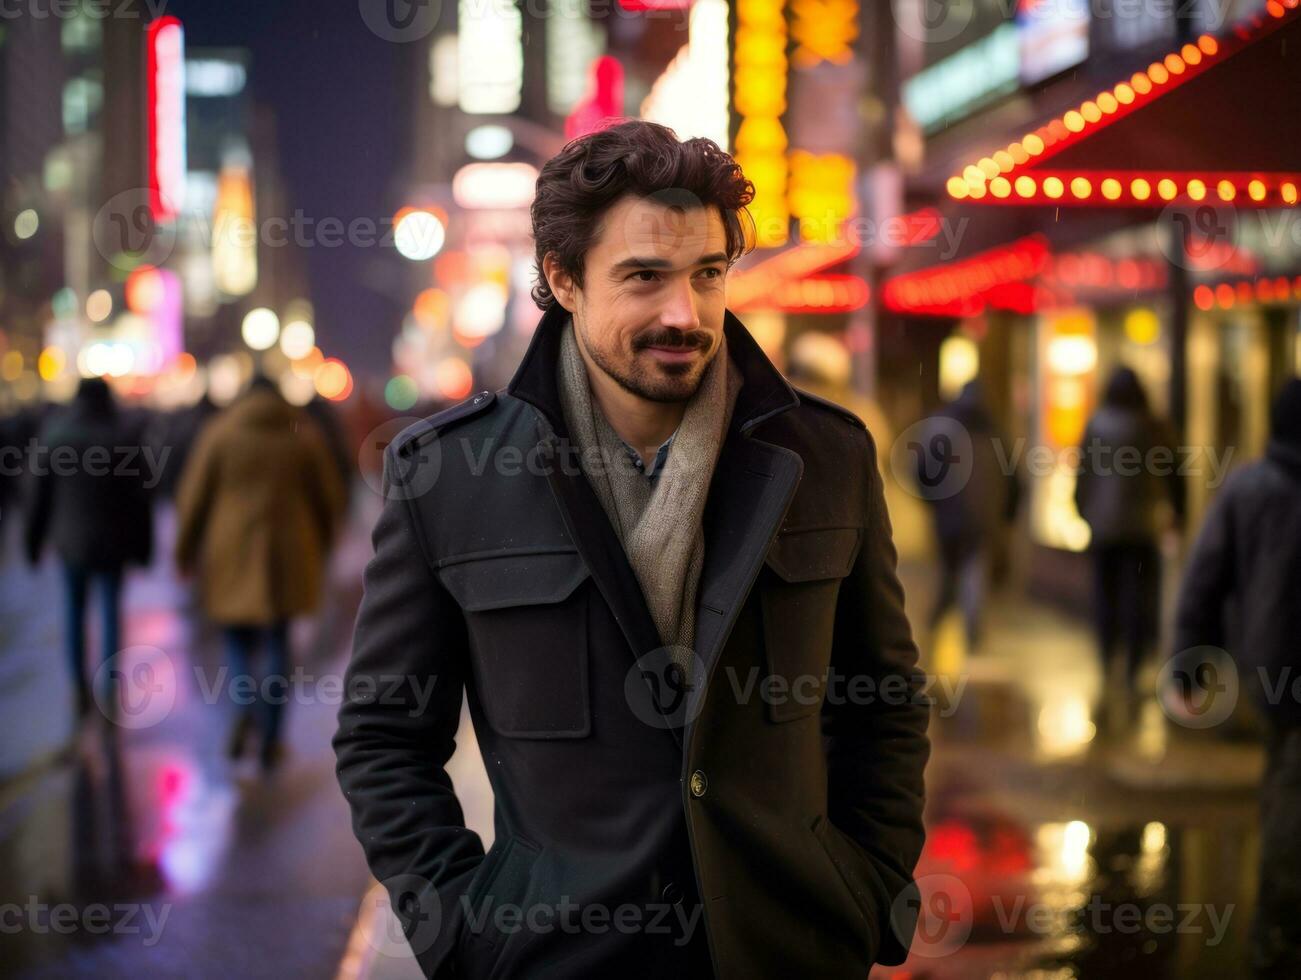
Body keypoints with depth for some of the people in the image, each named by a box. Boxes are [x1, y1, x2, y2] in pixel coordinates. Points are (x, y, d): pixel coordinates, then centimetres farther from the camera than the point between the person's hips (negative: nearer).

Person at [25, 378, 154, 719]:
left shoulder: (55, 431, -4)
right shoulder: (126, 432, -7)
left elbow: (40, 493, -1)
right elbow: (139, 493, -5)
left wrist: (34, 542, 9)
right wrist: (142, 546, 4)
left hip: (70, 537, 1)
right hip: (112, 539, -1)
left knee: (73, 612, 13)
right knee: (111, 612, 7)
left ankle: (81, 691, 9)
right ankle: (109, 692, -2)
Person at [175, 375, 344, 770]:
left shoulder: (218, 433, -1)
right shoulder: (305, 435, 2)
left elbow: (194, 497, -2)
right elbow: (330, 498, 6)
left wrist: (185, 551, 8)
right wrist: (318, 546, 22)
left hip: (231, 555, -1)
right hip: (286, 558, 1)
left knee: (237, 638, 12)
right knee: (277, 642, 10)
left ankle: (245, 706, -16)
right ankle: (270, 740, 6)